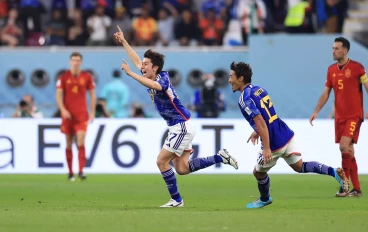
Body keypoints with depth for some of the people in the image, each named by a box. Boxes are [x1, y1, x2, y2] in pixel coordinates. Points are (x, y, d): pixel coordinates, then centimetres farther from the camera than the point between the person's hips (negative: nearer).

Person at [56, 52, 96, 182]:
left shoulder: (86, 77, 3)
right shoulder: (64, 77, 1)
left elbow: (92, 94, 10)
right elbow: (58, 95, 0)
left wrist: (92, 112, 4)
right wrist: (63, 110, -14)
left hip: (82, 114, -1)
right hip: (68, 115, 1)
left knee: (81, 141, -14)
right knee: (69, 143, 6)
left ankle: (81, 171, -16)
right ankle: (70, 172, 15)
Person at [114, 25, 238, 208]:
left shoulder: (162, 79, -18)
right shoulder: (150, 79, 7)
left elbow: (154, 85, -44)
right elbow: (136, 61, 21)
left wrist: (130, 73, -47)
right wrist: (123, 42, 20)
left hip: (181, 127, -9)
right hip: (178, 128, 9)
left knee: (162, 161, -7)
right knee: (182, 169, 6)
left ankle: (176, 200, 0)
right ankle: (220, 157, 12)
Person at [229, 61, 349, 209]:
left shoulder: (245, 99, -17)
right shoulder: (259, 89, 10)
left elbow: (261, 122, -25)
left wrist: (266, 149, -26)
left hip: (274, 144, -8)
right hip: (286, 134, 8)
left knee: (259, 172, 17)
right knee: (299, 166, 14)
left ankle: (265, 199, 38)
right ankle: (334, 172, -2)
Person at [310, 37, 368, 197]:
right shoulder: (331, 70, 10)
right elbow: (326, 93, 14)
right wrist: (316, 111, 5)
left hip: (354, 115, -6)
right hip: (339, 116, 6)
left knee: (344, 146, -19)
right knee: (348, 152, 6)